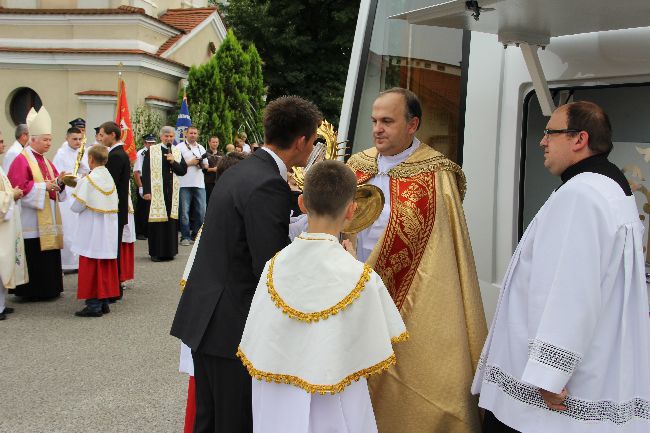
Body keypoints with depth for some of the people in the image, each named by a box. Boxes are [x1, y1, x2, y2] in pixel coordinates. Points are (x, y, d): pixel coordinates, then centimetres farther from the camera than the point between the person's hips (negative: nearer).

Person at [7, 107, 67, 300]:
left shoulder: (45, 161, 17)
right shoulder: (21, 160, -9)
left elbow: (53, 183, 20)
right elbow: (18, 187, -19)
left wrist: (59, 181, -2)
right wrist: (43, 186, -18)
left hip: (48, 217, 8)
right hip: (31, 219, -8)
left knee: (49, 255, 9)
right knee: (33, 256, -7)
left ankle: (48, 289, 16)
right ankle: (31, 291, 2)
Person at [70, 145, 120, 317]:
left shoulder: (88, 180, -14)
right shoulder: (110, 178, 6)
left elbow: (77, 206, -12)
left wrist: (73, 206, 9)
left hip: (92, 231, -6)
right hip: (108, 231, 6)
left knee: (91, 268, 0)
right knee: (106, 268, 12)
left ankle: (94, 305, 1)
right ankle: (104, 301, 17)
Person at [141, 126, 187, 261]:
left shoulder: (177, 152, 12)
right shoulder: (151, 151, 2)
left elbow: (183, 171, 7)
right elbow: (145, 172, -3)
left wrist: (173, 162, -9)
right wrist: (147, 191, -10)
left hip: (172, 192, 3)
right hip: (156, 191, -3)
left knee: (171, 221, 5)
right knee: (157, 222, -2)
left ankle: (169, 251, 13)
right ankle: (156, 252, 6)